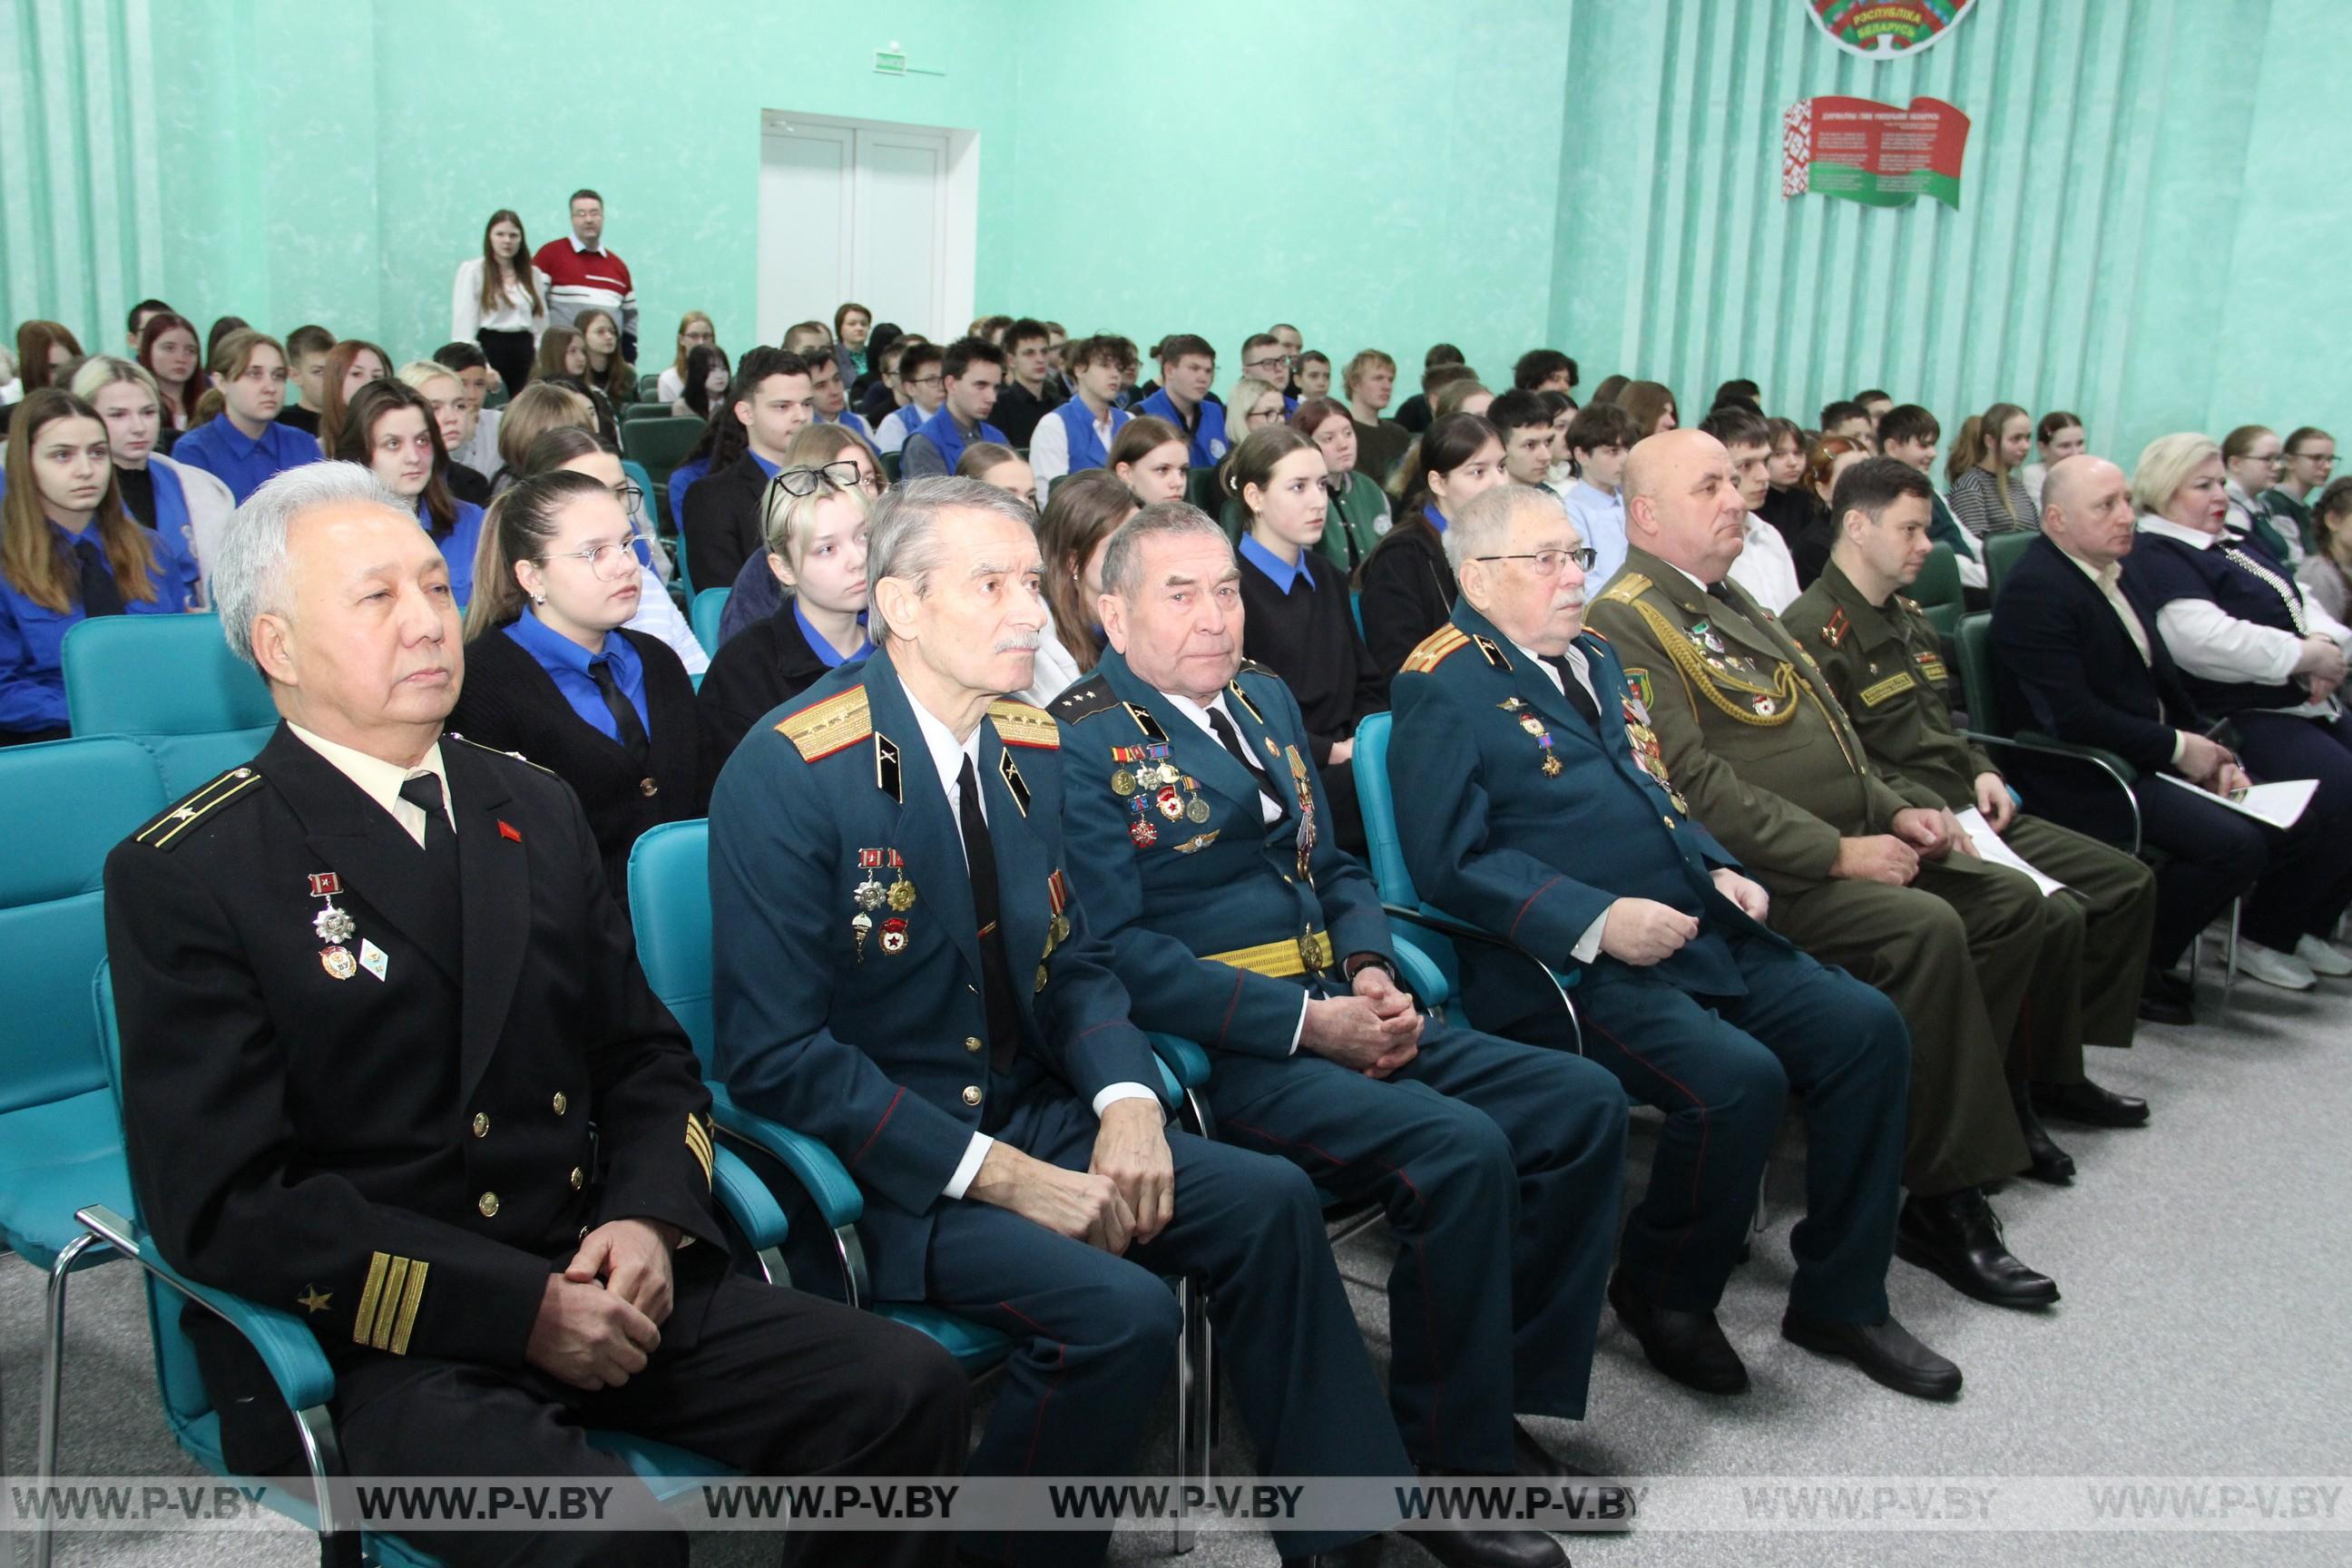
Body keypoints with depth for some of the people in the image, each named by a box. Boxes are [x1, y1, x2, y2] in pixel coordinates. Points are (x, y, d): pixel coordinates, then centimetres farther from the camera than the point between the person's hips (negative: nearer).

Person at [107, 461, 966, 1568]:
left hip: (591, 1282, 6)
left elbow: (647, 1056, 16)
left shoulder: (533, 809, 13)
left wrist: (650, 1218, -5)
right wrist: (518, 1307, -17)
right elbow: (224, 1204, -11)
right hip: (368, 1345, -5)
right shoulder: (185, 873, -5)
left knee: (907, 1390, -12)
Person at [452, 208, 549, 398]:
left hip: (524, 352, 4)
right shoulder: (472, 270, 1)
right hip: (489, 347, -4)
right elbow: (464, 325, -5)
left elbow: (542, 323, 13)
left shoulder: (533, 274, 15)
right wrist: (480, 367, -15)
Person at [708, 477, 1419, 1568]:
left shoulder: (1031, 750, 4)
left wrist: (1127, 1100, -9)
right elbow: (775, 1055, -19)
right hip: (876, 1166, -7)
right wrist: (998, 1175, -23)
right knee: (1120, 1308, -26)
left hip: (1027, 1116, 7)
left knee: (1271, 1202, -8)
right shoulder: (789, 775, -17)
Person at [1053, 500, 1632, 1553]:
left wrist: (1373, 974, -1)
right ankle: (1451, 1462, -8)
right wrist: (1307, 1023, -19)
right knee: (1460, 1149, -27)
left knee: (1585, 1104, -4)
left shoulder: (1264, 697, 16)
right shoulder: (1082, 744, -9)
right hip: (1222, 1050, -8)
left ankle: (1508, 1401, 6)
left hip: (1343, 1015, 8)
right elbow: (1119, 953, -16)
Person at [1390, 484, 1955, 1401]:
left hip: (1702, 936, 9)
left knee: (1867, 1028, -4)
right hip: (1570, 969, -9)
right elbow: (1452, 860, -16)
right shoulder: (1442, 688, -7)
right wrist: (1598, 921, -23)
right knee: (1737, 1077, -28)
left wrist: (1718, 869, 8)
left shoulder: (1596, 659, 21)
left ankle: (1839, 1299, 11)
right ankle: (1663, 1296, 0)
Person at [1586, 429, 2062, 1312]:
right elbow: (1692, 784, -21)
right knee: (1925, 928, -26)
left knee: (2008, 901, 2)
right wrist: (1837, 853, -20)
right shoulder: (1625, 624, -11)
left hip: (1840, 847, 10)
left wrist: (1893, 812, 9)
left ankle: (1948, 1127, 5)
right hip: (1754, 875, -10)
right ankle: (1949, 1198, -14)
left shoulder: (1730, 602, 21)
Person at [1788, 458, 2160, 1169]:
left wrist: (1981, 770, 9)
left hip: (1966, 814, 10)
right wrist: (1928, 816, -22)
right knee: (2052, 914, -26)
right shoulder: (1815, 629, -13)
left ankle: (2056, 1070, 14)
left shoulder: (1909, 619, 19)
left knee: (2129, 883, 7)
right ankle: (2010, 1098, -7)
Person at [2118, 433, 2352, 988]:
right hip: (2239, 717, -10)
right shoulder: (2155, 557, -6)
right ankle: (2264, 936, -8)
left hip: (2304, 703, 10)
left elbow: (2304, 604, 21)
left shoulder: (2237, 546, 25)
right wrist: (2304, 655, -14)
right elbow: (2204, 640, -20)